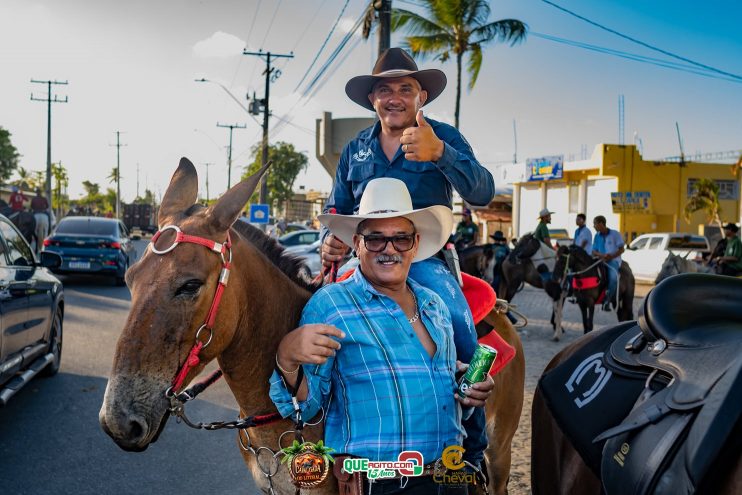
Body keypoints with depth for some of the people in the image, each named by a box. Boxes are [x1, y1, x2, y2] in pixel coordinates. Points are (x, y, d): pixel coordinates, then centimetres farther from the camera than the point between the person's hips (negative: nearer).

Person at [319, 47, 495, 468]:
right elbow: (337, 210, 22)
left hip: (425, 258, -4)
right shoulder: (355, 149, 16)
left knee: (459, 327, -29)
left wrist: (439, 153, -30)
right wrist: (331, 241, -3)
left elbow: (483, 193, -12)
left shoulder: (444, 137, 4)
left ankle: (473, 453, -13)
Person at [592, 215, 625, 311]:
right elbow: (594, 252, 10)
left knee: (613, 277, -31)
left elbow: (621, 249, -1)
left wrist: (611, 256, -17)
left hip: (613, 261, -5)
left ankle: (607, 300, -20)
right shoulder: (597, 236, 11)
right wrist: (602, 255, -12)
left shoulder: (615, 234, -1)